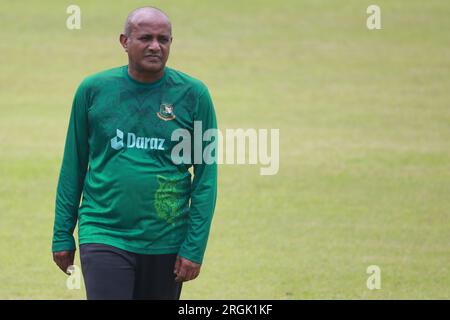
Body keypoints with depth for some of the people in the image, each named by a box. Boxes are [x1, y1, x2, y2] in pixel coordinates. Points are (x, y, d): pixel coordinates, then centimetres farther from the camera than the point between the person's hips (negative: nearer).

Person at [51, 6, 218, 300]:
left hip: (166, 242, 1)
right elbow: (73, 166, 8)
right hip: (105, 238, -1)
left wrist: (195, 247, -5)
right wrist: (62, 236, 6)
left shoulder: (193, 95, -1)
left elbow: (206, 176, 0)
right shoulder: (93, 90, 1)